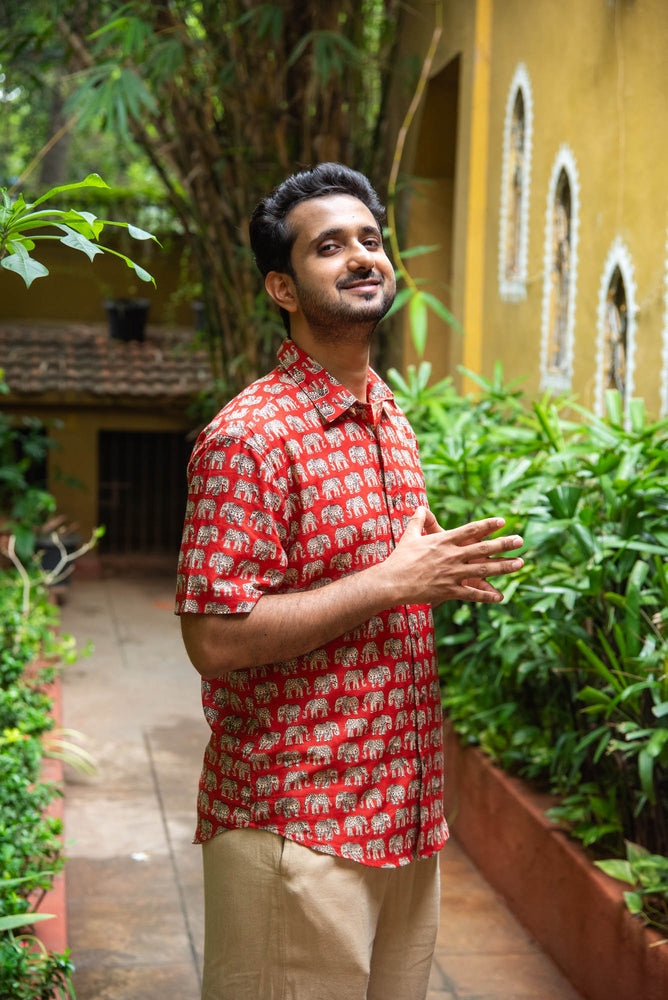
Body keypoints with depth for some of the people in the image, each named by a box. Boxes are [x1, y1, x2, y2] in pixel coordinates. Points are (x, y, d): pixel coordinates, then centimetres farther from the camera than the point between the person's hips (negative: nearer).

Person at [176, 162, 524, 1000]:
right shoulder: (249, 438, -16)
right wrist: (395, 582, -20)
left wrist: (446, 575, 3)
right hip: (296, 826, -8)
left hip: (406, 812, 8)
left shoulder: (390, 417, 12)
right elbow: (216, 639, -22)